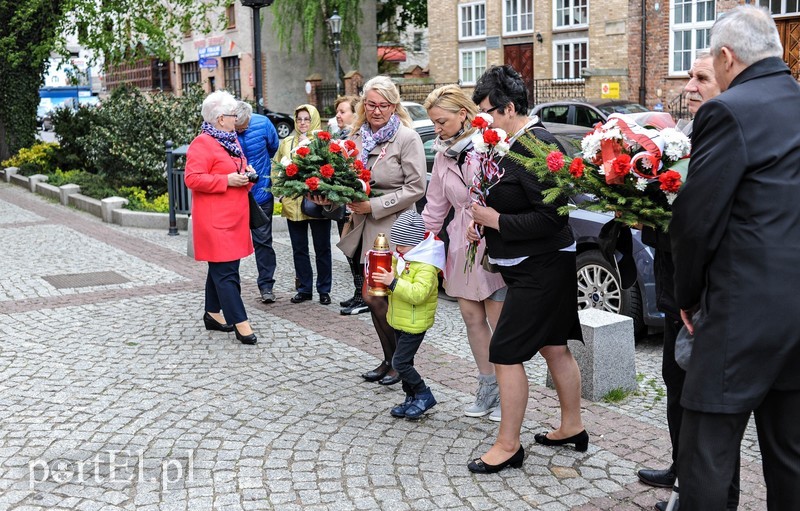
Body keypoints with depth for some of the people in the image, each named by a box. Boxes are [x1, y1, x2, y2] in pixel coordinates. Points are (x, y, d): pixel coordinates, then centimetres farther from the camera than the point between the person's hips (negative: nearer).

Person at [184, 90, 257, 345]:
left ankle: (213, 314, 28)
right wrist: (227, 180, -20)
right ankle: (240, 323, -7)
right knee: (226, 272, -7)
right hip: (216, 221, -9)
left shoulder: (231, 140, 17)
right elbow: (192, 179, -20)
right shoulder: (202, 143, -13)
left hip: (234, 218, 9)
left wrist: (245, 175, 7)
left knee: (220, 269, 17)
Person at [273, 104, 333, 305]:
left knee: (322, 248, 5)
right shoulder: (286, 143, 11)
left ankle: (324, 289, 15)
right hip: (293, 203, 4)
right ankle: (304, 289, 21)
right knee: (299, 249, 10)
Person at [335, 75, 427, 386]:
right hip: (364, 228, 7)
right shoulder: (357, 136, 10)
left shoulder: (407, 138, -9)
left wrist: (375, 206, -16)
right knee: (379, 297, 12)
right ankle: (390, 360, 26)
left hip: (391, 229, -7)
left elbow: (416, 187, -13)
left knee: (374, 296, -8)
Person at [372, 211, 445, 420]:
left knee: (400, 362, -9)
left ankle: (424, 395, 6)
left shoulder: (426, 265, -22)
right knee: (404, 362, 15)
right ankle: (411, 398, 27)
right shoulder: (401, 259, 7)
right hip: (399, 321, 9)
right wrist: (382, 279, 4)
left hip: (415, 324, -9)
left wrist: (393, 282, -38)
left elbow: (418, 294, -35)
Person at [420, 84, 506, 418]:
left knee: (498, 319, -1)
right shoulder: (444, 153, 10)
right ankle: (488, 387, 23)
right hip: (463, 244, 7)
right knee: (471, 316, 10)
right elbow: (436, 203, 17)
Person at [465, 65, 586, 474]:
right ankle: (572, 428, 33)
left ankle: (508, 445, 7)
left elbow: (550, 217, -25)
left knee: (505, 353, -5)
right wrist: (483, 221, 4)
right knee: (553, 347, 18)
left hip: (540, 269, -10)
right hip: (538, 266, 10)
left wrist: (497, 221, -19)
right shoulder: (516, 143, 9)